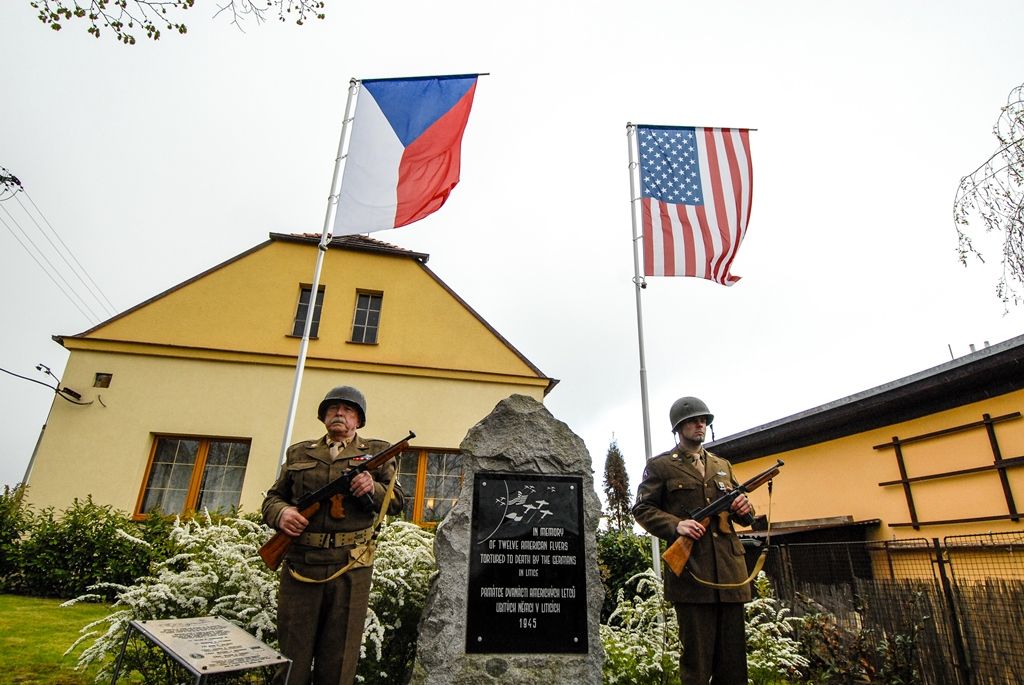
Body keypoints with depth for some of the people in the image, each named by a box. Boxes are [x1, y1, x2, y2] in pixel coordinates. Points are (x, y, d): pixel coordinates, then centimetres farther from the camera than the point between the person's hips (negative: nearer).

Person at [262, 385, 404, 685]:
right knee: (291, 654, 9)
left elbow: (396, 501, 4)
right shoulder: (298, 453, 14)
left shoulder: (377, 453, 8)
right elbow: (273, 497, 16)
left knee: (339, 658, 8)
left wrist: (372, 489, -17)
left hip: (351, 567, -1)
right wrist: (280, 513, -7)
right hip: (300, 563, 2)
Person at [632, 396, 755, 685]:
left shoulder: (723, 465, 20)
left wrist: (744, 508, -1)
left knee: (734, 659, 10)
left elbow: (745, 518, 24)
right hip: (691, 571, -5)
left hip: (730, 571, 5)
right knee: (697, 658, 0)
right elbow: (642, 509, 0)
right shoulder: (660, 466, 4)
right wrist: (676, 525, -16)